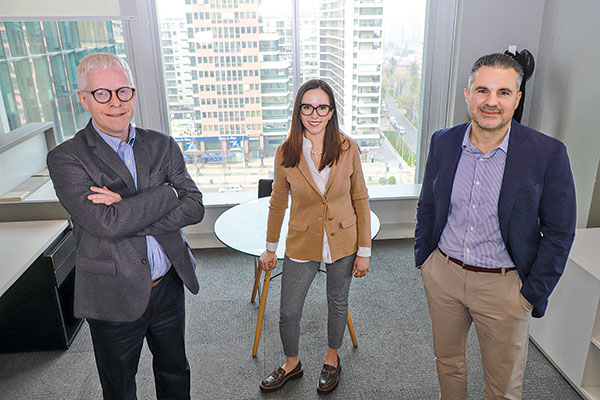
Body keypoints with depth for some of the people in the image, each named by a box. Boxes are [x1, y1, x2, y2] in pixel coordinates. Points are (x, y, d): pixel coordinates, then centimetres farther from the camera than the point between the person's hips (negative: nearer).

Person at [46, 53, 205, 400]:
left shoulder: (163, 146, 0)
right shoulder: (66, 159, -12)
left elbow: (194, 207, -10)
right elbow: (106, 223, -26)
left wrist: (130, 213, -21)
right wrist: (166, 193, -17)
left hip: (169, 287, 4)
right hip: (114, 299, -3)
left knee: (175, 371, 25)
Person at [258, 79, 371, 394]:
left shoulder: (348, 149, -10)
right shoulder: (286, 153, -9)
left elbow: (360, 200, -3)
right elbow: (278, 202, 2)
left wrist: (364, 250, -3)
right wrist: (270, 248, 8)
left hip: (342, 243, 0)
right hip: (301, 245, 0)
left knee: (337, 303, 19)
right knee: (288, 313, 9)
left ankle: (331, 359, 46)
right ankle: (292, 364, 40)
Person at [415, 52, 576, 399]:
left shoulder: (548, 154, -15)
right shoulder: (443, 142, -4)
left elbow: (559, 232, -8)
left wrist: (533, 294, -8)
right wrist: (423, 259, 7)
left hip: (504, 285, -2)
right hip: (443, 274, 3)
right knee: (447, 362, 24)